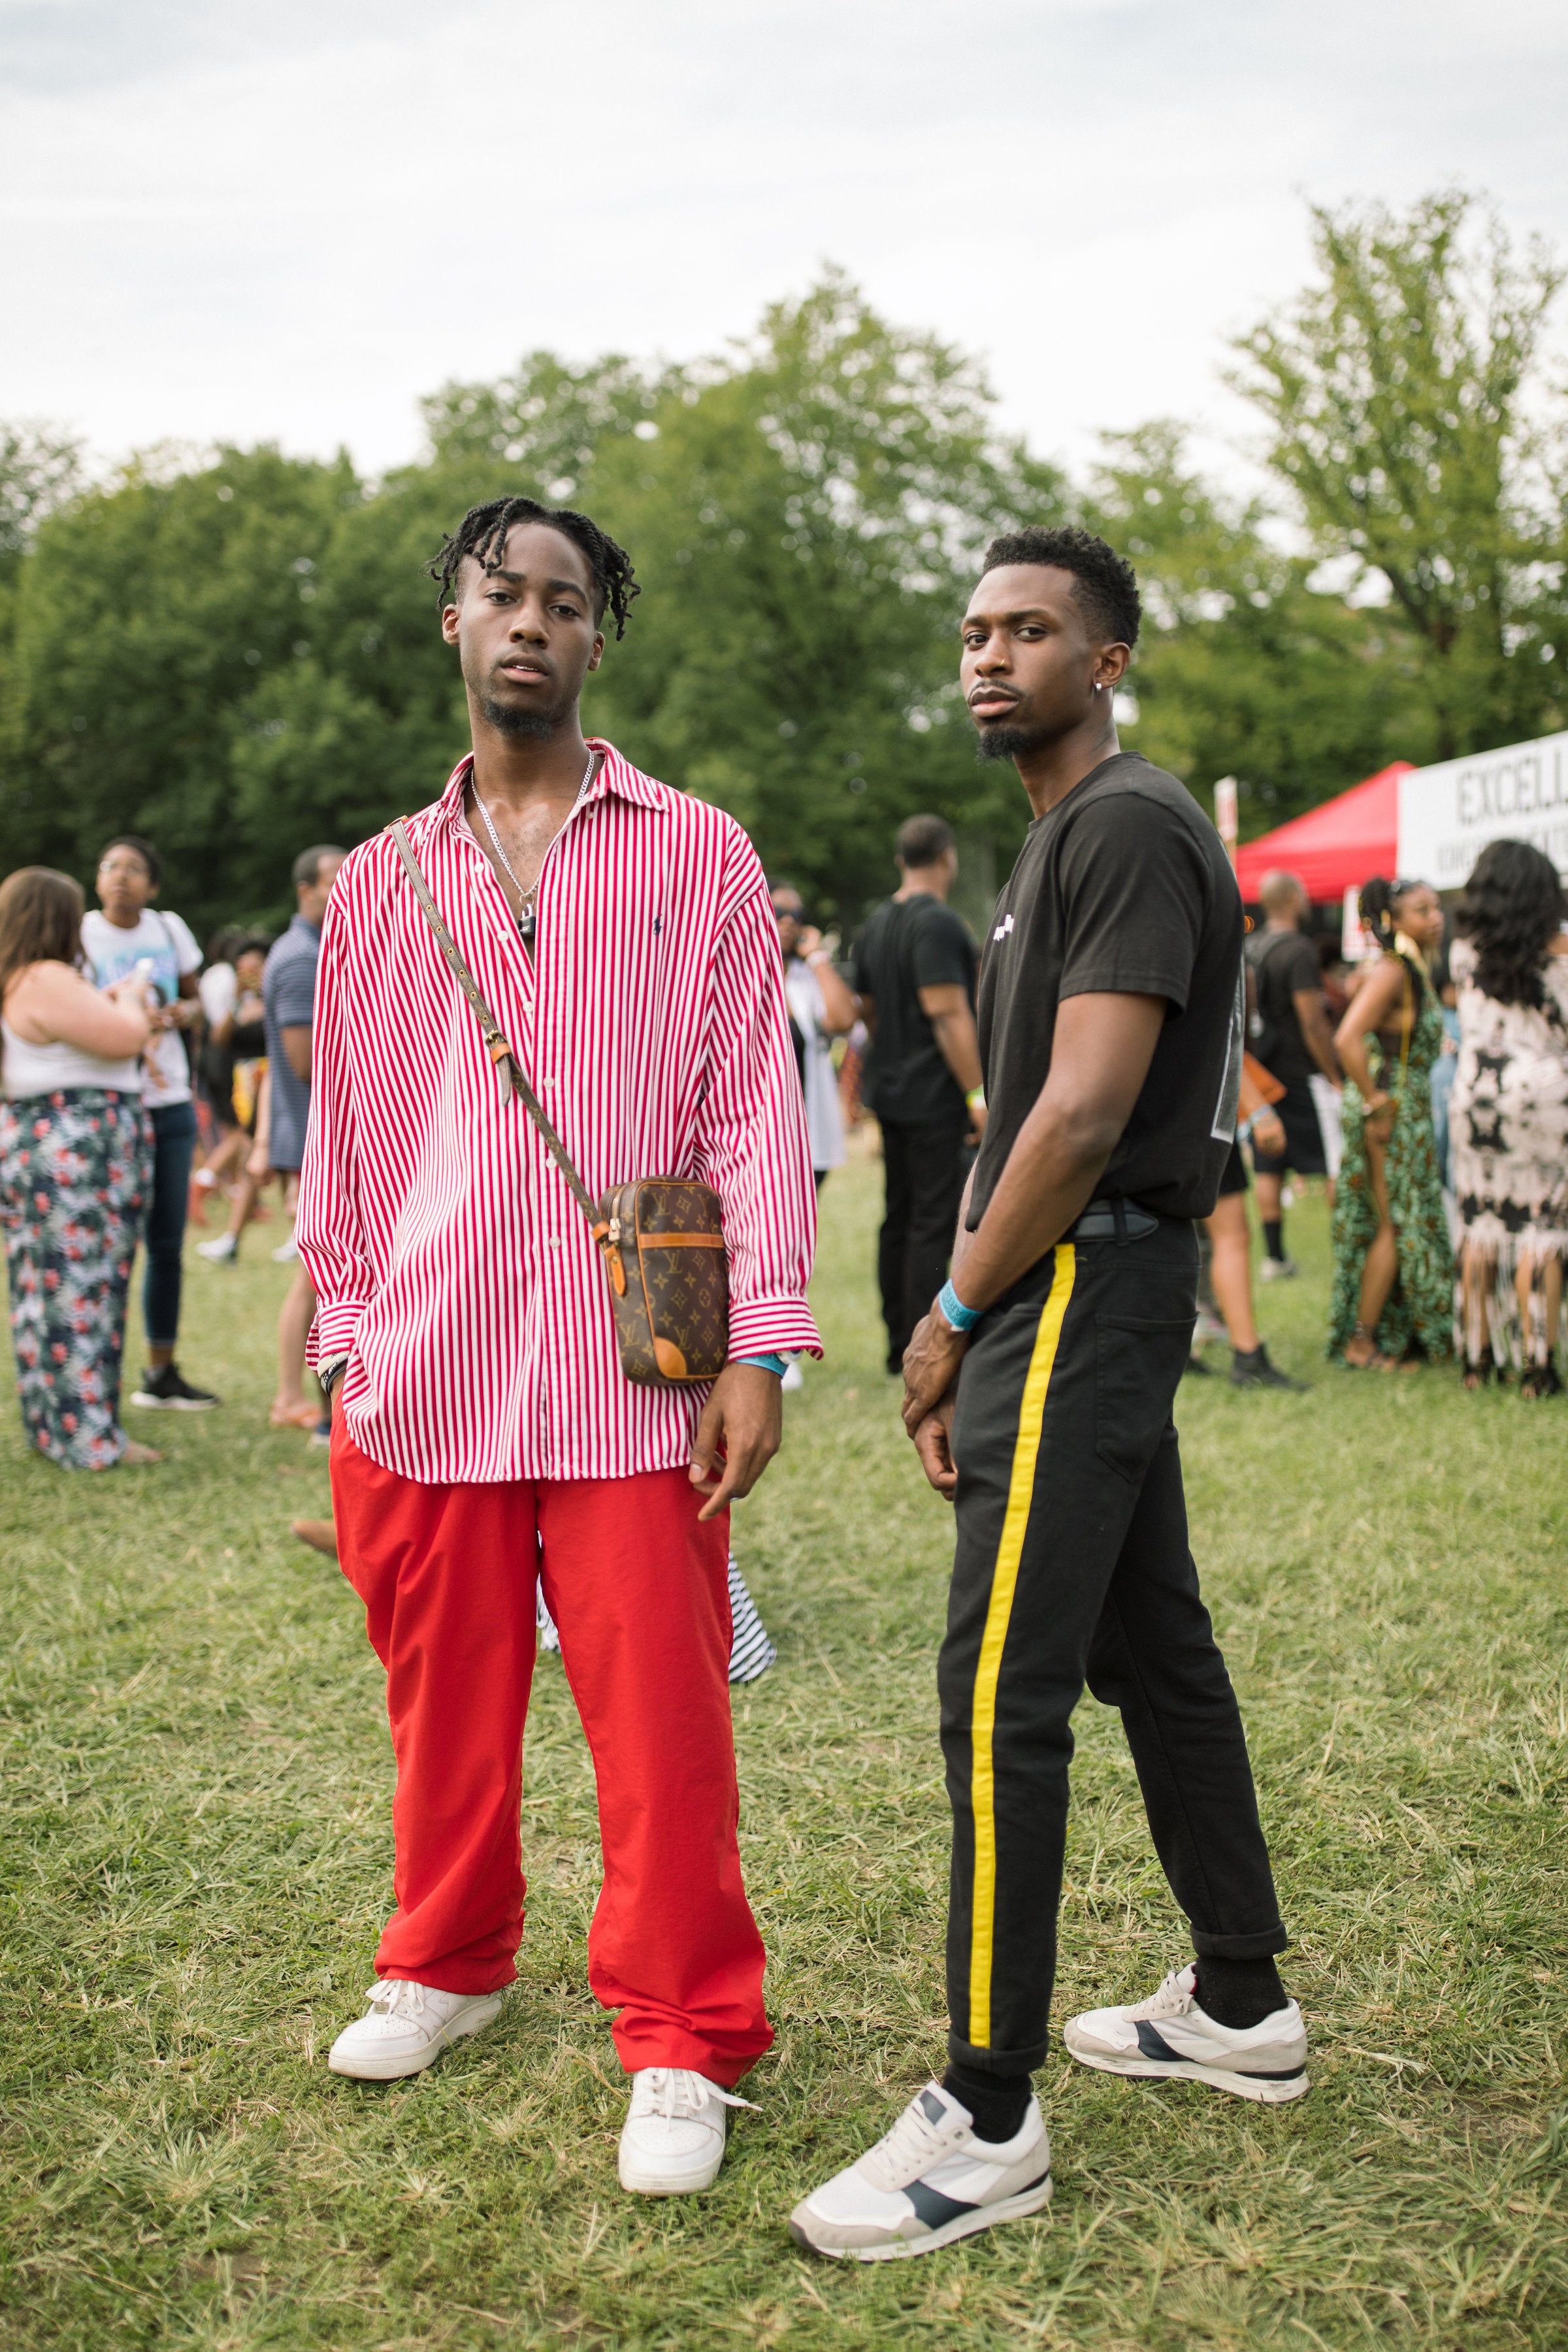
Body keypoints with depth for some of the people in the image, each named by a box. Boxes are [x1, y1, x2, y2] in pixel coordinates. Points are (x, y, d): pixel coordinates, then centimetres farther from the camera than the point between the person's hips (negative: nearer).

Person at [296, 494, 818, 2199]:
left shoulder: (697, 855, 4)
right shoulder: (380, 881, 13)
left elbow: (752, 1110, 0)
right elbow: (342, 1136, 15)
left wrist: (757, 1347, -7)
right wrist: (341, 1353, 12)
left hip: (632, 1384, -3)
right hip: (425, 1382, 3)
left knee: (662, 1728, 0)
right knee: (447, 1712, 13)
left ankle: (683, 2042, 16)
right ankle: (448, 1965, 35)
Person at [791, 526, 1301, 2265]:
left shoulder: (1130, 827, -13)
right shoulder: (1067, 837, 19)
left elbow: (1084, 1111, -21)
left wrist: (951, 1317, -13)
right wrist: (973, 1336, 14)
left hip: (1083, 1291, -11)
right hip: (1085, 1293, 11)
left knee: (1001, 1697, -10)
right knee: (1155, 1654, 16)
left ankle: (987, 2122, -3)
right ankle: (1240, 2006, 29)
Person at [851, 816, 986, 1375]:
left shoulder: (876, 923, 14)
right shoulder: (937, 923, -14)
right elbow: (948, 1015, -20)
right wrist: (979, 1095, -19)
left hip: (890, 1093, 9)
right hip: (935, 1098, -9)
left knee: (899, 1218, 13)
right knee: (934, 1223, -6)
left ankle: (900, 1348, 19)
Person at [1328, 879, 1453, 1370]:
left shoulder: (1416, 970, 12)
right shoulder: (1391, 971, -17)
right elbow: (1347, 1040, -29)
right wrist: (1375, 1105, -23)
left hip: (1411, 1111, 9)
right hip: (1390, 1111, -9)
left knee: (1414, 1223, 13)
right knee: (1395, 1226, -4)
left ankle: (1398, 1334, 21)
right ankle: (1361, 1342, 3)